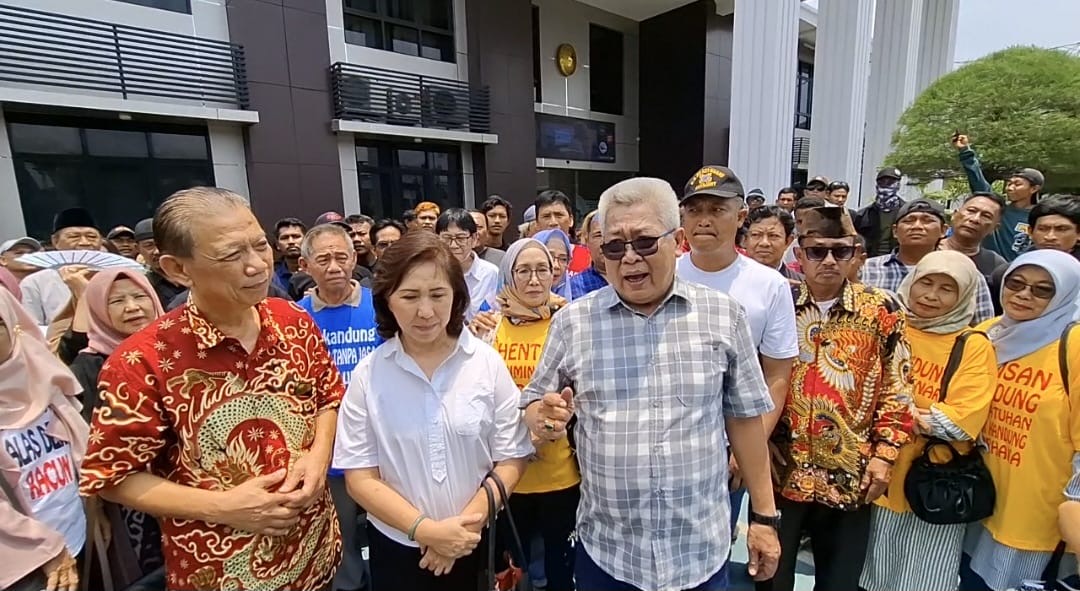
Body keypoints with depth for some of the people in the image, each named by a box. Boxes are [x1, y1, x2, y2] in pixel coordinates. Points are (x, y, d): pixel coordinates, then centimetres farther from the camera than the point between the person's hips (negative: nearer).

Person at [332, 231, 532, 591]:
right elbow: (360, 476, -8)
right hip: (397, 547, 0)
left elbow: (511, 459, -6)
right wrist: (424, 530, -16)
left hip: (477, 543, 1)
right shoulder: (367, 375, -11)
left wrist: (467, 523, -14)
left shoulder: (488, 363, -11)